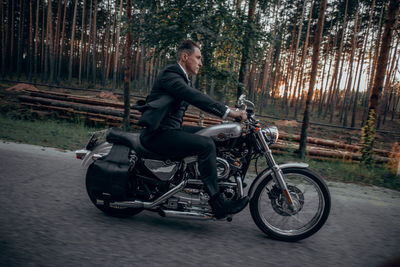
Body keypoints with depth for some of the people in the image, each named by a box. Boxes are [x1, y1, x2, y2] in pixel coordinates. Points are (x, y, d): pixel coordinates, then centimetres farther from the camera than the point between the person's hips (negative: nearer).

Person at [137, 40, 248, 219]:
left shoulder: (184, 80, 20)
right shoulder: (170, 75, -12)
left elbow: (201, 100, 15)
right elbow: (195, 98, -26)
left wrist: (232, 112, 5)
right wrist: (228, 112, -28)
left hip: (171, 130, 10)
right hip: (158, 134, -10)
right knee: (206, 145, -23)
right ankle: (218, 204, -17)